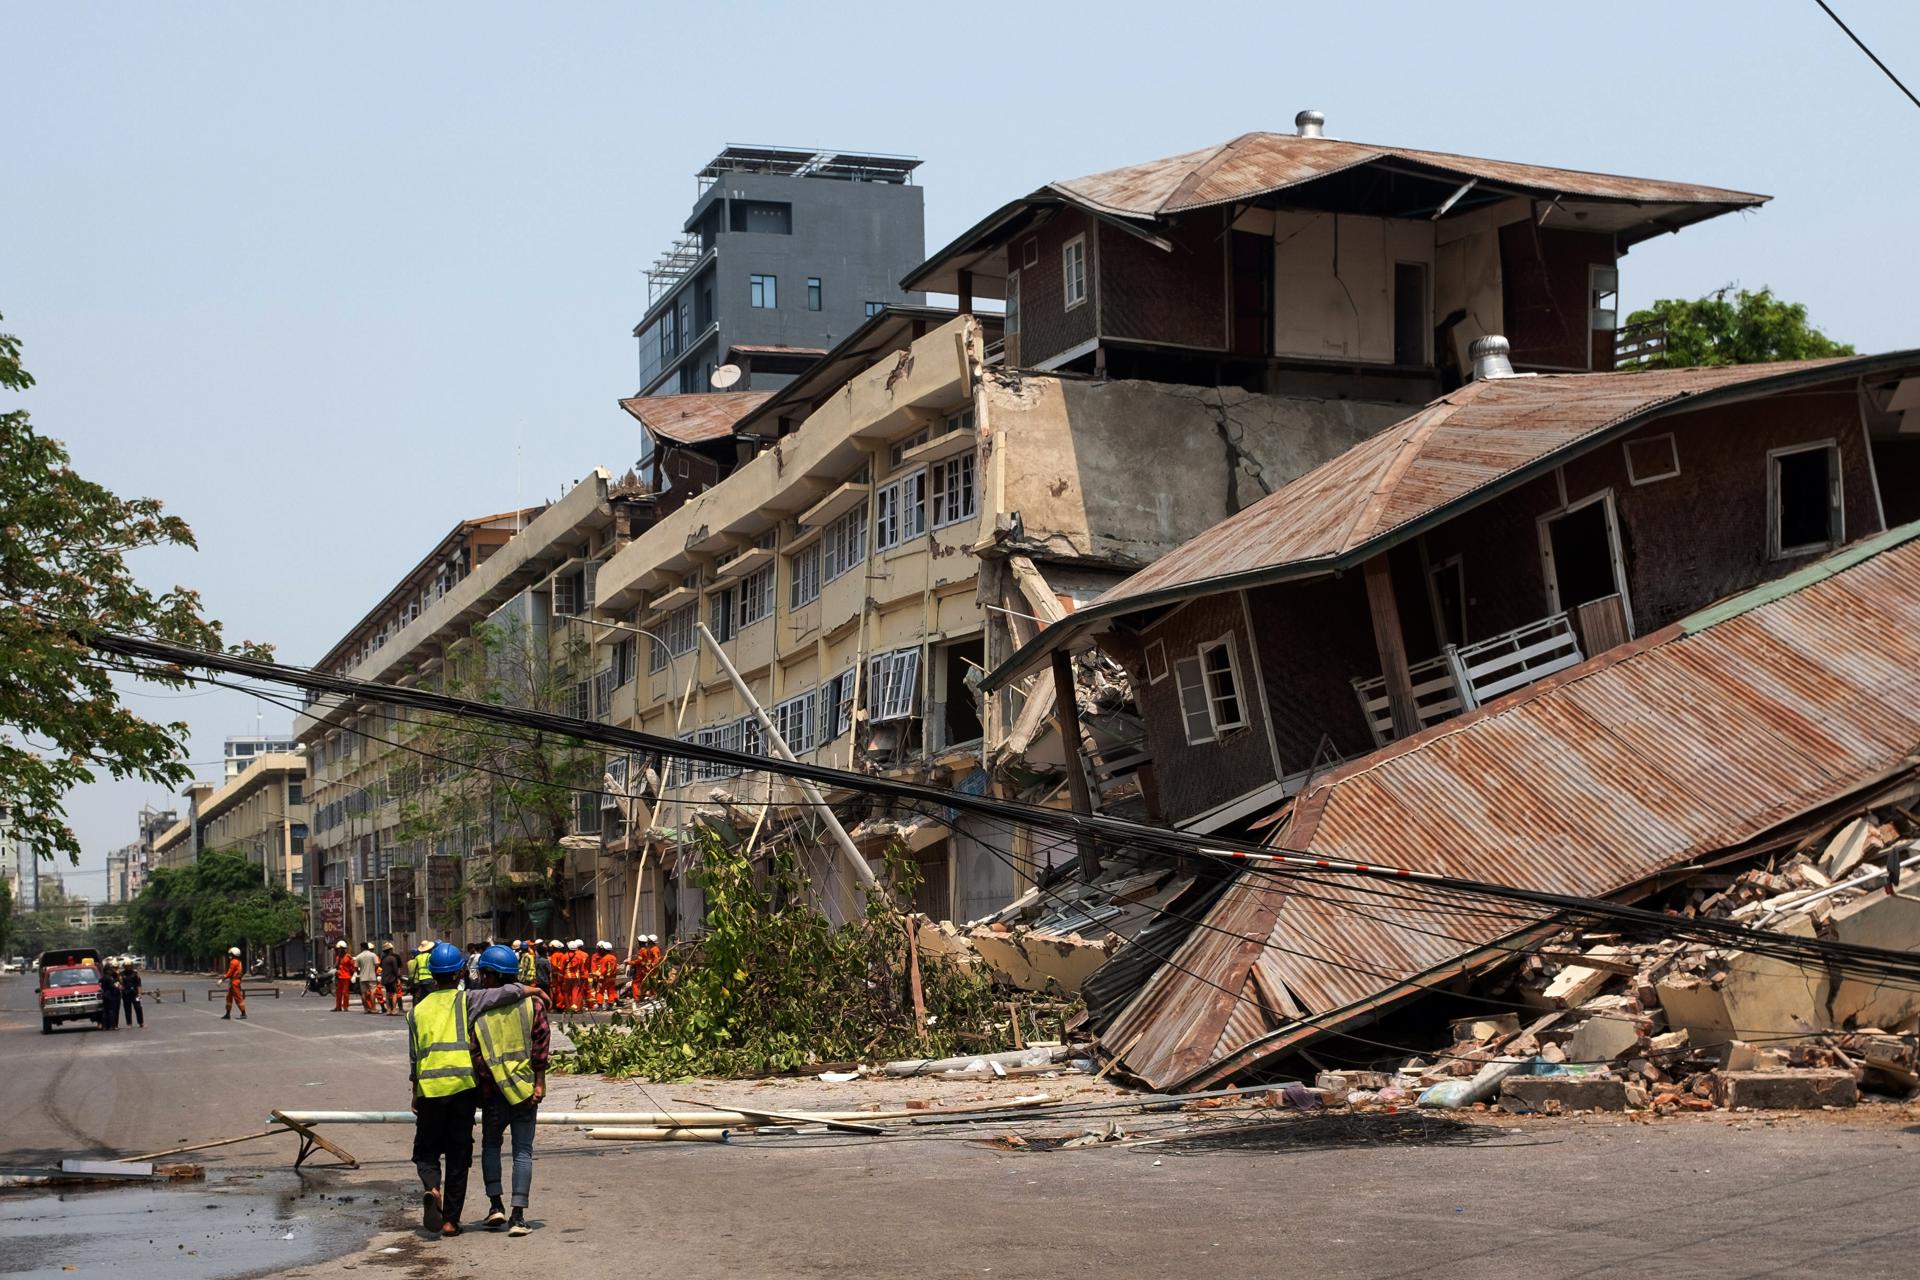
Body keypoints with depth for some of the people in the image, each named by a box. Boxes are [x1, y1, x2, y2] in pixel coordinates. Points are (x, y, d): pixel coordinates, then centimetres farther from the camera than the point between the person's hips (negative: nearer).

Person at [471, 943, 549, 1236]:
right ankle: (518, 1216, -2)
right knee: (523, 1150, 5)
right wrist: (540, 1079, -1)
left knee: (491, 1144, 21)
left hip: (494, 1090, -1)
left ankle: (495, 1204, 11)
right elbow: (542, 1041, -5)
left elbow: (474, 1050, -8)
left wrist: (483, 1081, 1)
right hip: (527, 1086, 1)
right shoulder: (532, 1001, -2)